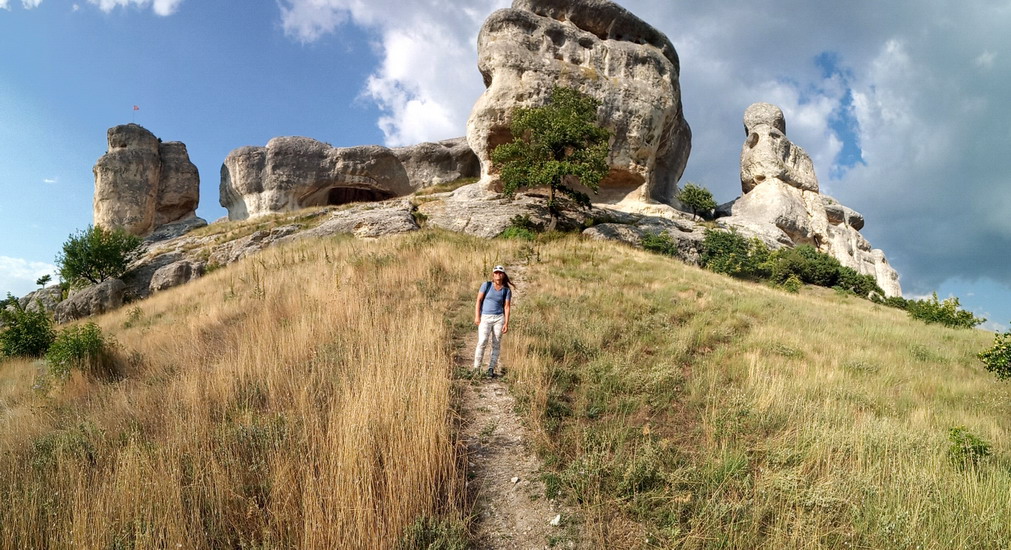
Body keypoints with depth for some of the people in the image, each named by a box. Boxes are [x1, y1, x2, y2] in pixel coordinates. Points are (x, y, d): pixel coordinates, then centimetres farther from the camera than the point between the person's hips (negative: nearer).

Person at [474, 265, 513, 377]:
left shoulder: (507, 290, 3)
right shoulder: (486, 285, -1)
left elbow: (507, 307, 2)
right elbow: (478, 300, -2)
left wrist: (506, 323, -4)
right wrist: (477, 316, -9)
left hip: (499, 318, 2)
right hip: (485, 318, -2)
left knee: (496, 344, 2)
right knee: (482, 342, -14)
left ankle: (491, 369, 10)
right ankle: (476, 368, -9)